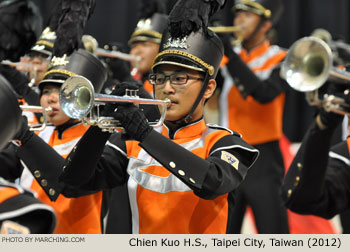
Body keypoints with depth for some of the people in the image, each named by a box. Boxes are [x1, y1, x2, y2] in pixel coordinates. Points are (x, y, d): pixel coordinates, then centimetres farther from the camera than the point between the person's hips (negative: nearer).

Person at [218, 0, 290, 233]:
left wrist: (231, 55, -22)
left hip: (263, 162, -4)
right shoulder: (224, 57, 9)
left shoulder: (280, 60, -2)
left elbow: (264, 93, -21)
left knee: (274, 237, -3)